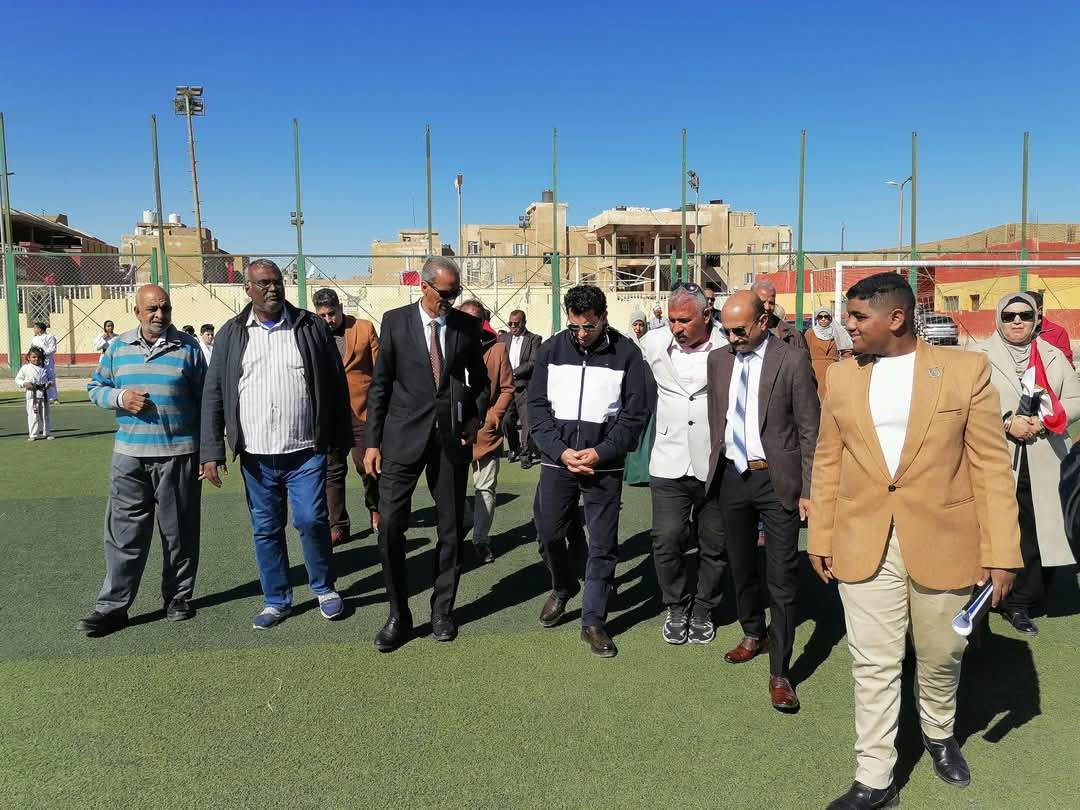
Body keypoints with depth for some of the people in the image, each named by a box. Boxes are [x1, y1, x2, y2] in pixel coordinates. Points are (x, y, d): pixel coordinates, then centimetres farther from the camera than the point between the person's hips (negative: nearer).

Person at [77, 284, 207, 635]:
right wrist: (119, 397, -8)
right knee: (123, 533, 4)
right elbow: (95, 387, 15)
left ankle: (178, 597, 22)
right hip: (129, 455, 2)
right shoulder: (118, 348, 8)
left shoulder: (187, 347, 1)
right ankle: (113, 606, 11)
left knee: (178, 532, 8)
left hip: (179, 455, -2)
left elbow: (205, 399, 3)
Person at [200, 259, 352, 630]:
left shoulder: (312, 328, 1)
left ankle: (324, 588, 21)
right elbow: (213, 394, 4)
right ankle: (276, 600, 26)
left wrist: (341, 439, 3)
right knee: (265, 530, 10)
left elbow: (336, 385, 4)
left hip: (306, 451, -2)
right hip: (256, 456, 2)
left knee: (311, 521, -3)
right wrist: (212, 452, -2)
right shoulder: (231, 334, 4)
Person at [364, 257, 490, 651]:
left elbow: (480, 379, 15)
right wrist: (373, 442, -2)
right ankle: (398, 615, 11)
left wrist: (476, 417, -3)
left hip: (452, 437, 2)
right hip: (404, 436, -1)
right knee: (390, 525, -6)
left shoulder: (467, 326, 5)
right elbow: (380, 385, 1)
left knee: (451, 528, 9)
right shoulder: (395, 322, 0)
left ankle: (443, 610, 25)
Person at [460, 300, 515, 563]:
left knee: (485, 487, 7)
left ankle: (481, 539, 20)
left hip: (487, 431, 0)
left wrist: (493, 417, -8)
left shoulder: (497, 349, 1)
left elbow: (507, 388, 2)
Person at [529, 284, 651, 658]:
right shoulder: (551, 349, 1)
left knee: (603, 545, 3)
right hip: (557, 460, 2)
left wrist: (601, 452, -14)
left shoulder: (626, 353, -4)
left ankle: (593, 620, 17)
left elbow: (635, 414, -4)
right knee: (548, 533, 10)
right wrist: (561, 451, -11)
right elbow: (537, 406, 1)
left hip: (604, 464, -2)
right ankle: (562, 588, 39)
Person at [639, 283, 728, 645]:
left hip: (716, 465, -1)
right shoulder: (653, 343, -1)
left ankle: (703, 610, 33)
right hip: (670, 464, 1)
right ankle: (677, 608, 24)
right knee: (667, 542, -1)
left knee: (714, 546, 12)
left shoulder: (728, 347, -8)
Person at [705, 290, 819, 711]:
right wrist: (716, 466, 11)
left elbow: (809, 430, -7)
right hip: (732, 476, 5)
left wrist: (808, 490, -9)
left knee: (782, 577, -2)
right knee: (741, 565, 19)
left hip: (776, 479, -5)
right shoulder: (718, 359, 5)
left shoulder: (793, 360, -9)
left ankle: (779, 673, 10)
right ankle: (754, 634, 42)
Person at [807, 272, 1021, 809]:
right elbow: (827, 463, 8)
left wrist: (1001, 552, -7)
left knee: (940, 656, 18)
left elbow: (991, 464, -5)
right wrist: (819, 538, 7)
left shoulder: (966, 370, -5)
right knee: (873, 666, 7)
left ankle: (939, 734, 47)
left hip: (943, 543, -1)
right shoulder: (841, 377, 4)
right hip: (863, 547, 1)